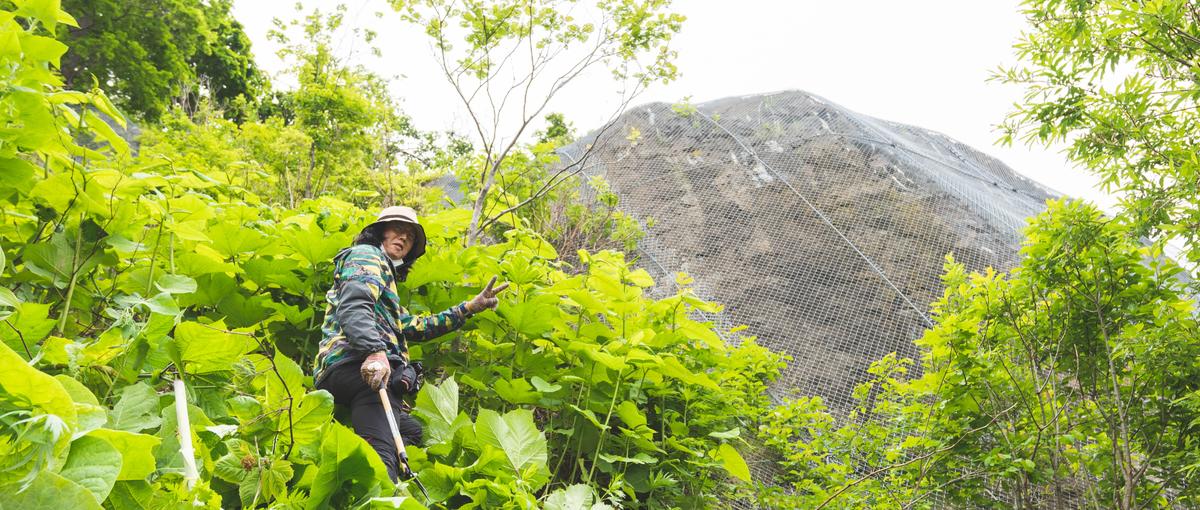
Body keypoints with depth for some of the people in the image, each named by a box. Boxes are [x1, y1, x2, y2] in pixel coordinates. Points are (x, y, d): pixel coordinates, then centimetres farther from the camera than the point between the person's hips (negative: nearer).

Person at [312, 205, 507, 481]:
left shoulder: (385, 272, 38)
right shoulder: (366, 255, 8)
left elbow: (414, 326, 36)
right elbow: (354, 306, -13)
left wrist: (469, 308, 34)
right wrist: (375, 351, -31)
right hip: (358, 366, -10)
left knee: (414, 432, 20)